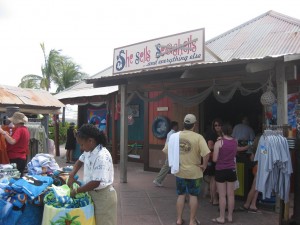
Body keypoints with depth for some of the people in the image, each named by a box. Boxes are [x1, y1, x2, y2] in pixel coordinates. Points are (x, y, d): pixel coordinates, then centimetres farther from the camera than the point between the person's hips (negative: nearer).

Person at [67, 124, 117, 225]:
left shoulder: (102, 157, -29)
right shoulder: (89, 151, -1)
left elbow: (95, 183, -28)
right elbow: (80, 161, 19)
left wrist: (76, 191, -17)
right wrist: (71, 176, 3)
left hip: (103, 196, -8)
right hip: (93, 194, 8)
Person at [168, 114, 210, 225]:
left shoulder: (175, 136, -4)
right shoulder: (198, 137, -16)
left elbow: (168, 151, 5)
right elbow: (206, 153, -26)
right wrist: (204, 165, -11)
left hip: (179, 171, 3)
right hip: (194, 172, -3)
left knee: (181, 195, 17)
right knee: (193, 196, 12)